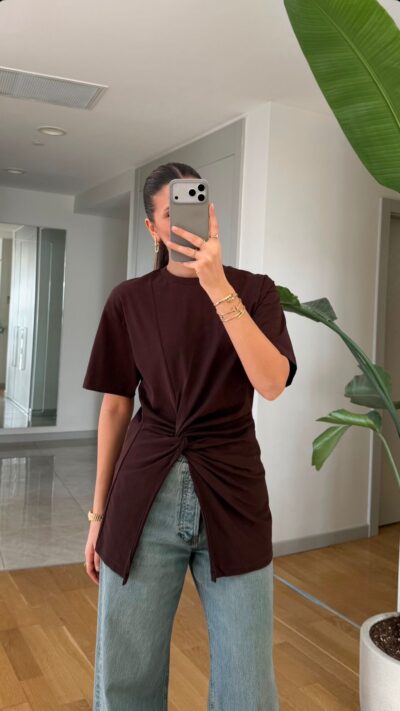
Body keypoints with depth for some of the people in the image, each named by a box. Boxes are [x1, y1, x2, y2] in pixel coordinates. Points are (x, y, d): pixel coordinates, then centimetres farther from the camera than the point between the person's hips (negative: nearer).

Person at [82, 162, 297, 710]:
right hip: (144, 498, 1)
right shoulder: (129, 300, 4)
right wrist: (99, 511, 10)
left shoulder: (254, 290, 3)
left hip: (231, 498, 0)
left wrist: (217, 285, -22)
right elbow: (116, 405, 7)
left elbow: (271, 383, -13)